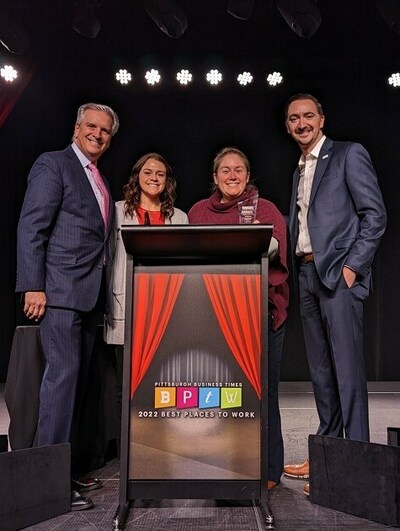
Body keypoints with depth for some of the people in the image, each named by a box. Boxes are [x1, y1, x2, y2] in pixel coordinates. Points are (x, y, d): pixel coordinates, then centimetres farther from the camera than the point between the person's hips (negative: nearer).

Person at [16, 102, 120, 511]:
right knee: (63, 373, -9)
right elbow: (31, 227, -9)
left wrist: (103, 289, 10)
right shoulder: (53, 164, -1)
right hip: (60, 290, -8)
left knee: (77, 378, 9)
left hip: (89, 293, 8)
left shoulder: (100, 180, 21)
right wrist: (33, 286, -17)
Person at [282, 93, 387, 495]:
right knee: (320, 369, 11)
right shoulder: (299, 169, 22)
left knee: (347, 367, -7)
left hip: (338, 273, -7)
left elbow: (375, 215, -7)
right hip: (306, 273, 7)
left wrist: (352, 266, -14)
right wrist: (298, 269, 8)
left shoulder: (349, 155, 1)